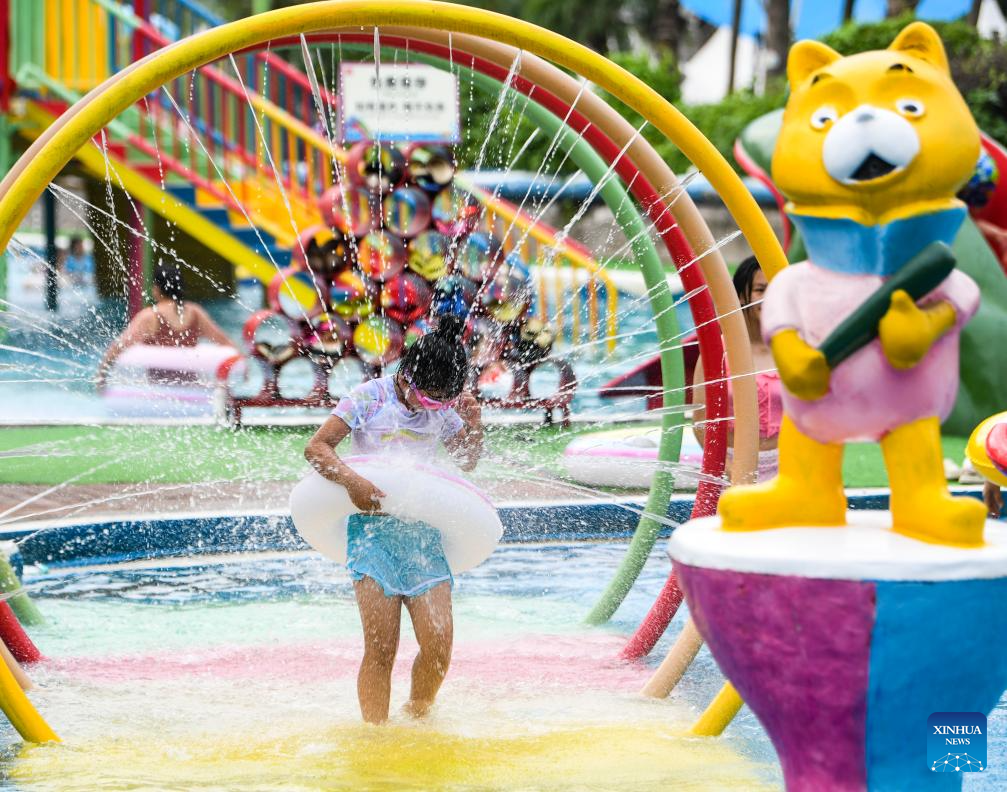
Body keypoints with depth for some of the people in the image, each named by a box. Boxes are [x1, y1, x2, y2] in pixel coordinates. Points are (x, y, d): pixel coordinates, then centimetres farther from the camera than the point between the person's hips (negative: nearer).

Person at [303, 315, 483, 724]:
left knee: (439, 643, -6)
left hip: (423, 532, 4)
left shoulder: (441, 409, 7)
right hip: (373, 528, -4)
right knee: (380, 649, -11)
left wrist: (474, 426, -1)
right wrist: (352, 480, -27)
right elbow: (316, 447, -10)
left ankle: (418, 718, 17)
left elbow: (467, 461, 21)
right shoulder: (369, 398, -6)